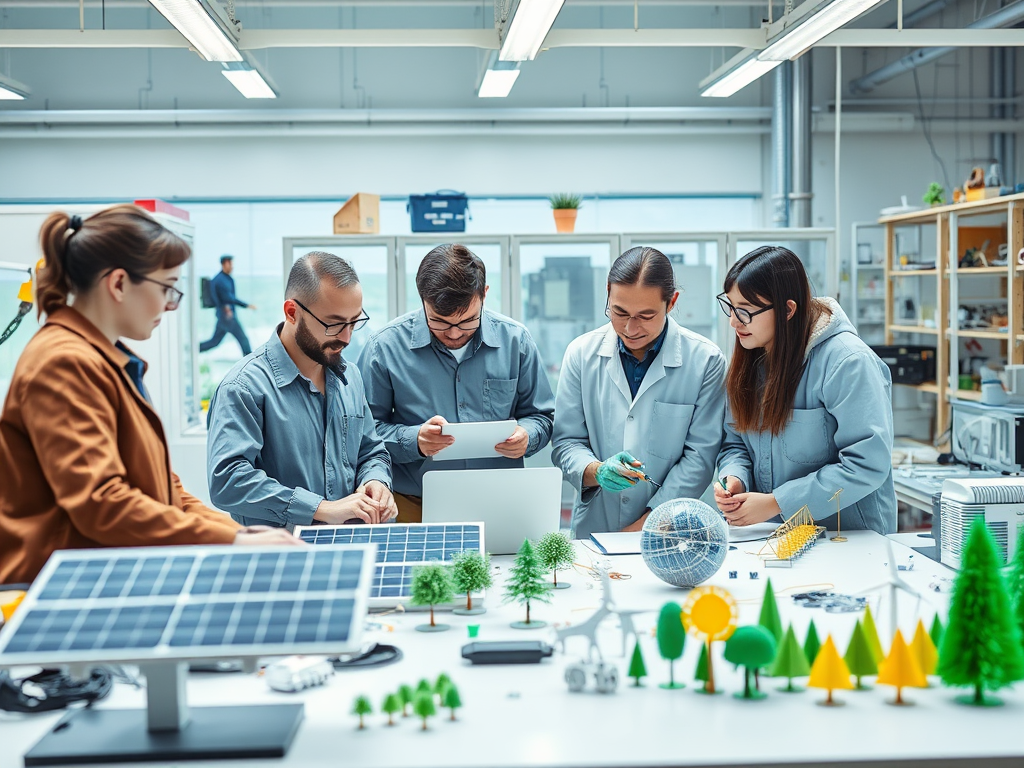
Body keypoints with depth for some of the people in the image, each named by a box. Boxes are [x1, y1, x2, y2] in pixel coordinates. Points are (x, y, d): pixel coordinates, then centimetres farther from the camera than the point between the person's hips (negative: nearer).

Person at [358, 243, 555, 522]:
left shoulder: (515, 340, 4)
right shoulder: (385, 346, -3)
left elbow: (542, 416, 15)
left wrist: (526, 436, -7)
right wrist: (414, 440, -18)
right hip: (415, 508, -1)